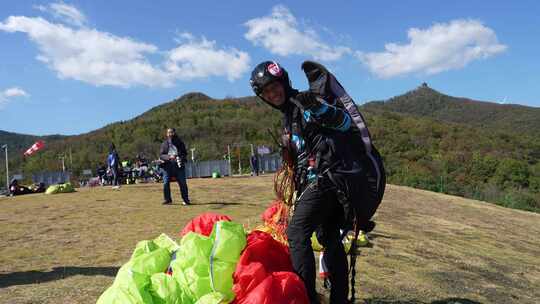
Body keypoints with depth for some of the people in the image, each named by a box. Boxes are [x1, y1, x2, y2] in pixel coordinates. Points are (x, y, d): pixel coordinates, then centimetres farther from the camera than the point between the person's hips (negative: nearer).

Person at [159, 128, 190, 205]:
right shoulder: (164, 144, 10)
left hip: (179, 165, 0)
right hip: (167, 165, 0)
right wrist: (169, 157, -16)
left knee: (183, 183, -2)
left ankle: (186, 199, 9)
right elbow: (161, 155, 3)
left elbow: (185, 153, 12)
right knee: (166, 183, -3)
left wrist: (181, 158, -10)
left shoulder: (180, 142, 12)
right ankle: (167, 199, 12)